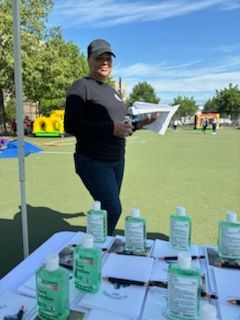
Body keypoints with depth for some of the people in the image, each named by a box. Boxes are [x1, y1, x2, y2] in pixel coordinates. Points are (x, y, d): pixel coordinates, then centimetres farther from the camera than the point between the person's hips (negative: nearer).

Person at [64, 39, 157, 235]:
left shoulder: (112, 91, 17)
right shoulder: (81, 87, -7)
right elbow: (71, 125, -18)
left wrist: (138, 124, 3)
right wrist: (111, 128, -23)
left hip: (117, 160, 8)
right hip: (93, 161, -8)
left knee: (108, 209, 13)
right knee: (113, 210, -10)